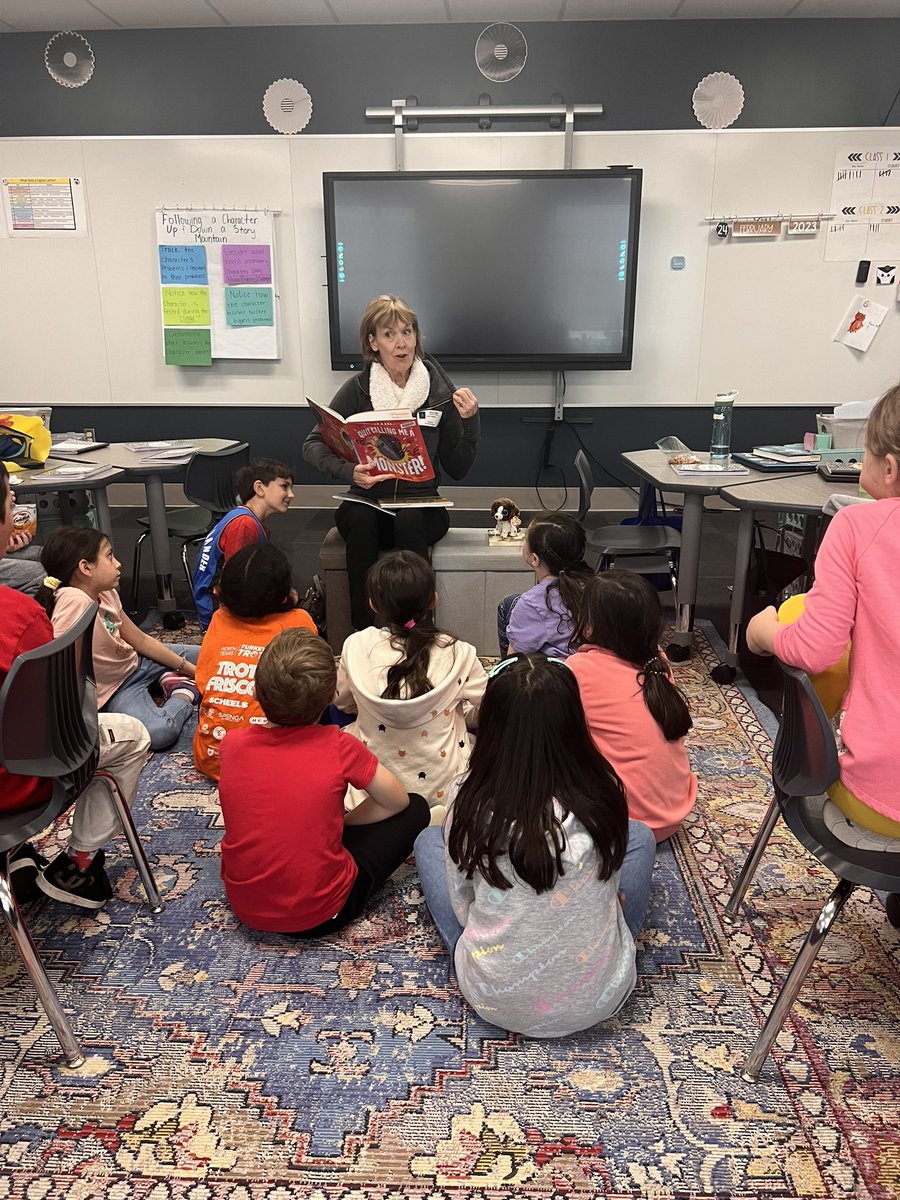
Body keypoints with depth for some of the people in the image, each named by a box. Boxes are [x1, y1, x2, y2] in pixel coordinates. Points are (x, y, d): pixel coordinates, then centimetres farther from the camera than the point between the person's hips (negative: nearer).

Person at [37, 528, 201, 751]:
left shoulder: (107, 594, -7)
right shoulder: (74, 601, -31)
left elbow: (140, 639, 3)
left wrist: (189, 668, 3)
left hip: (136, 661, 7)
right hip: (115, 688, -7)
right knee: (160, 733, -33)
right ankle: (185, 694, -7)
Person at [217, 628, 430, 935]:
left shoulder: (231, 744, -12)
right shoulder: (338, 747, -21)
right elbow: (397, 801, -5)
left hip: (244, 908, 3)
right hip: (319, 915, -3)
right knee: (415, 809, 7)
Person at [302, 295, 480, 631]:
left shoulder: (440, 390, 1)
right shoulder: (358, 389, 0)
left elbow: (457, 469, 3)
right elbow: (312, 445, -3)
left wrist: (470, 422, -12)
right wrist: (347, 471, -22)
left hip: (421, 506, 0)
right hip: (368, 503, 0)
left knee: (409, 520, -35)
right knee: (360, 519, -35)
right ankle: (362, 633, -27)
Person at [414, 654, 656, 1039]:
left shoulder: (470, 807, -19)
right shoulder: (603, 800, -17)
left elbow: (462, 908, -5)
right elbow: (609, 887, 2)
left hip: (494, 1002, 0)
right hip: (598, 997, 1)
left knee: (429, 840, 18)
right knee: (639, 835, 19)